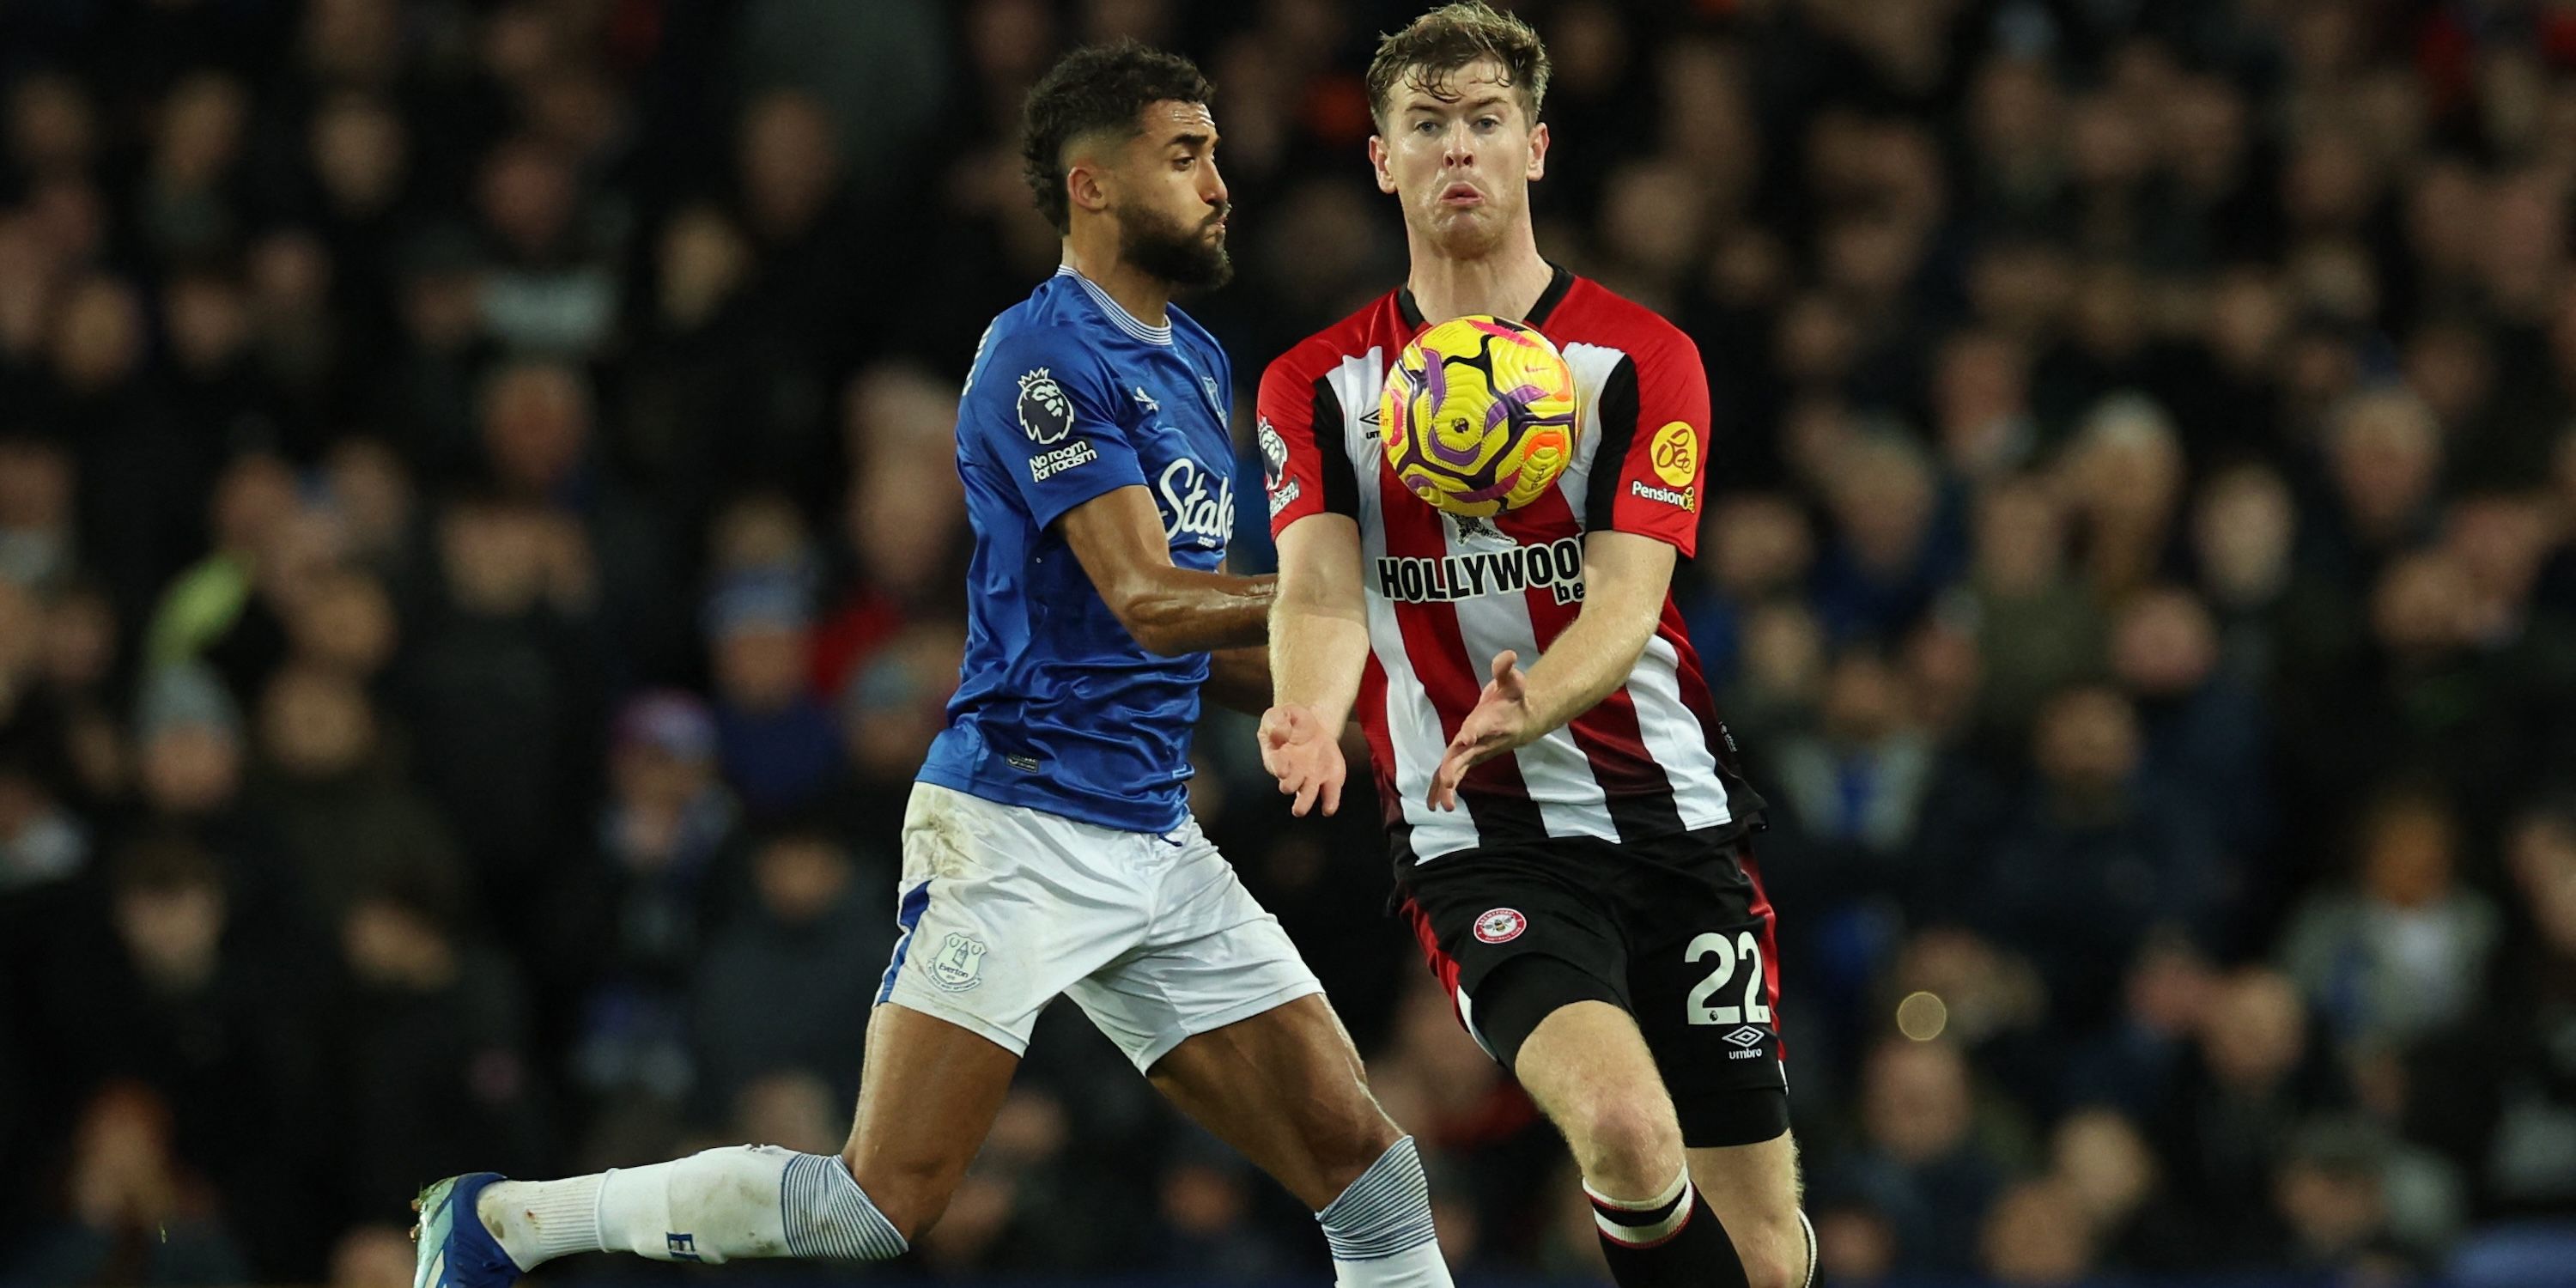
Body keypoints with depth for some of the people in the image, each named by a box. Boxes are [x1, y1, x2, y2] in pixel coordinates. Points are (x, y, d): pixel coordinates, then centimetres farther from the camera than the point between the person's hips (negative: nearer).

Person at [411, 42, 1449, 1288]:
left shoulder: (1194, 362, 17)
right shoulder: (1045, 354, -11)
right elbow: (1146, 600, -19)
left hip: (1156, 845, 8)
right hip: (1019, 823, -8)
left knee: (1370, 1174, -1)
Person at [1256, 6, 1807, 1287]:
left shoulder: (1642, 361, -1)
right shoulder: (1316, 387, 5)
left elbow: (1623, 605, -13)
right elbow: (1319, 590, -11)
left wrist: (1523, 711, -35)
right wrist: (1310, 712, -35)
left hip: (1672, 812, 1)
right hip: (1480, 845, -1)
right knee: (1623, 1129, -29)